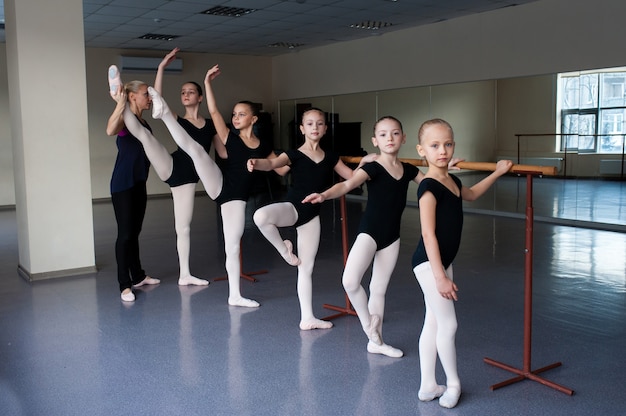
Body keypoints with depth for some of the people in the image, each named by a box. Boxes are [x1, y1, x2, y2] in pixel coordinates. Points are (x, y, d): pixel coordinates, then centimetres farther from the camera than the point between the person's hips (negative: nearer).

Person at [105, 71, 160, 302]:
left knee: (135, 232, 16)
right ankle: (125, 285, 0)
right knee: (125, 234, -6)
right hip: (123, 185, -9)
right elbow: (110, 130, -37)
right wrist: (120, 103, -42)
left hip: (139, 184, 9)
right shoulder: (125, 119, -13)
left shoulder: (143, 122, 13)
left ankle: (138, 276, 26)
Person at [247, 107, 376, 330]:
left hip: (312, 214, 4)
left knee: (306, 267, 9)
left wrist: (364, 163, -6)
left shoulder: (330, 157, 8)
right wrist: (256, 163, -47)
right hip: (291, 207, -3)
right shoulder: (294, 154, -6)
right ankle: (283, 249, -8)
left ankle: (307, 318, 19)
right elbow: (272, 163, -25)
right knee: (260, 216, -38)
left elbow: (352, 177, 13)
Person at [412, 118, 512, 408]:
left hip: (443, 262, 9)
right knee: (448, 325, -3)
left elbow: (471, 194, 32)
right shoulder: (429, 187, -19)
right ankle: (453, 384, 17)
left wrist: (497, 173, 30)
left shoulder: (452, 181, 7)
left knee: (433, 325, 13)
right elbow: (429, 234, -23)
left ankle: (428, 386, 23)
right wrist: (440, 276, -26)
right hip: (428, 263, -9)